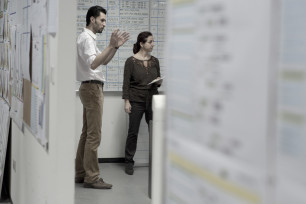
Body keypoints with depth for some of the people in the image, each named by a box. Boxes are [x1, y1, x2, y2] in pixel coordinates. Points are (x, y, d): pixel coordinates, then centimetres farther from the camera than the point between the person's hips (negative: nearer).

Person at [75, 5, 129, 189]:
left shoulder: (89, 38, 20)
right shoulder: (86, 38, -12)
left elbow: (104, 61, 20)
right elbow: (93, 63, -27)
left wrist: (116, 46, 7)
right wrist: (111, 46, -29)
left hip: (91, 88, 11)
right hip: (92, 87, -11)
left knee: (87, 134, 12)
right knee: (94, 135, -10)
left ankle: (81, 173, 16)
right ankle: (91, 177, -8)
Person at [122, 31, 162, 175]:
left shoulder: (155, 61, 9)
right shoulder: (131, 61, -3)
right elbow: (126, 83, -4)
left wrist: (159, 82, -5)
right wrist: (126, 101, -10)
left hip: (152, 100, 4)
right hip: (136, 101, -3)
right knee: (133, 132, 1)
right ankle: (129, 162, 11)